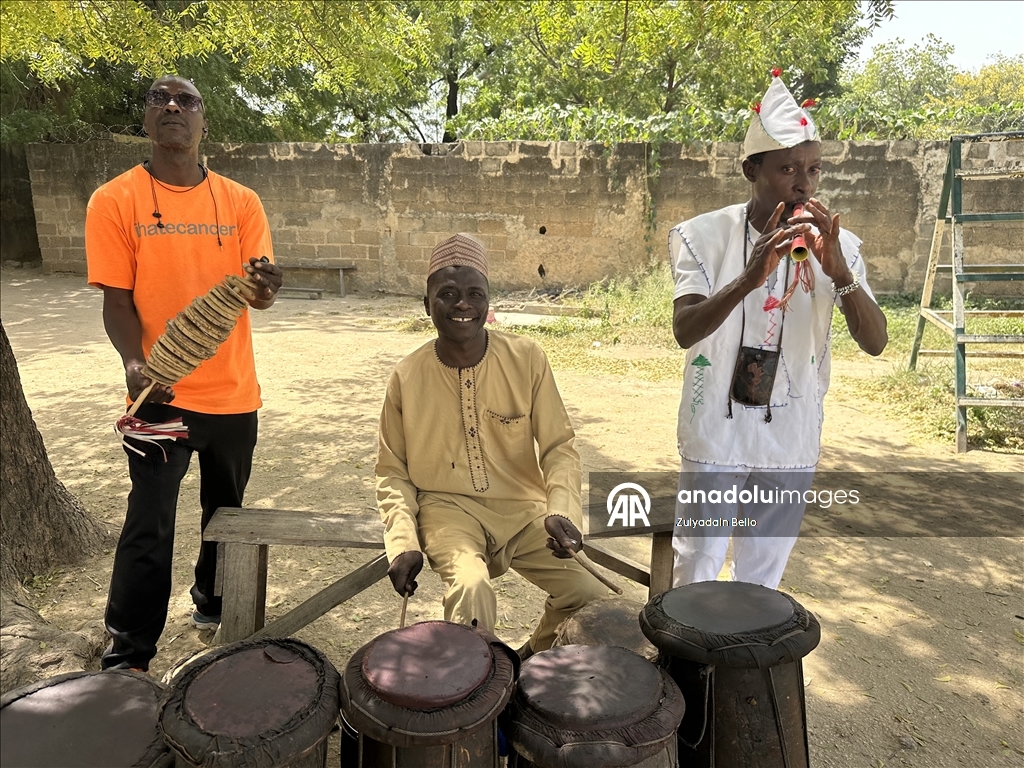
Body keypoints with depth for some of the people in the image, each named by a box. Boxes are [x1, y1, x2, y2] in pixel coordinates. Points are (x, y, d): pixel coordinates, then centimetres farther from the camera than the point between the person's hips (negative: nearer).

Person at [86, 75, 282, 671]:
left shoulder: (241, 202, 3)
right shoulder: (115, 201, -3)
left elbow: (259, 294, -1)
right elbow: (117, 299, -5)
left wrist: (265, 286, -25)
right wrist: (135, 364, -22)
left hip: (234, 393, 3)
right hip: (161, 394, -3)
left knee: (227, 510, 18)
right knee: (150, 526, -1)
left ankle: (214, 604, 41)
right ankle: (127, 655, 15)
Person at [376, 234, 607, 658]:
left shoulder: (526, 359, -7)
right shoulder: (407, 377, -5)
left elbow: (559, 447, -2)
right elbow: (392, 471, 4)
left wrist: (562, 511, -20)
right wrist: (403, 542, -11)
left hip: (522, 508, 2)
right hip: (449, 509, -1)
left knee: (592, 600, -14)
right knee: (472, 591, -31)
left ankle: (530, 663, 18)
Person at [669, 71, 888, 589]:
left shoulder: (836, 245, -3)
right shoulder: (704, 236, -12)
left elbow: (875, 342, -11)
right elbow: (684, 331, -23)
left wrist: (838, 270, -27)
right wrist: (748, 279, -39)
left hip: (791, 443, 3)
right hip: (715, 435, -2)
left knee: (762, 576, 17)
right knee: (695, 571, 10)